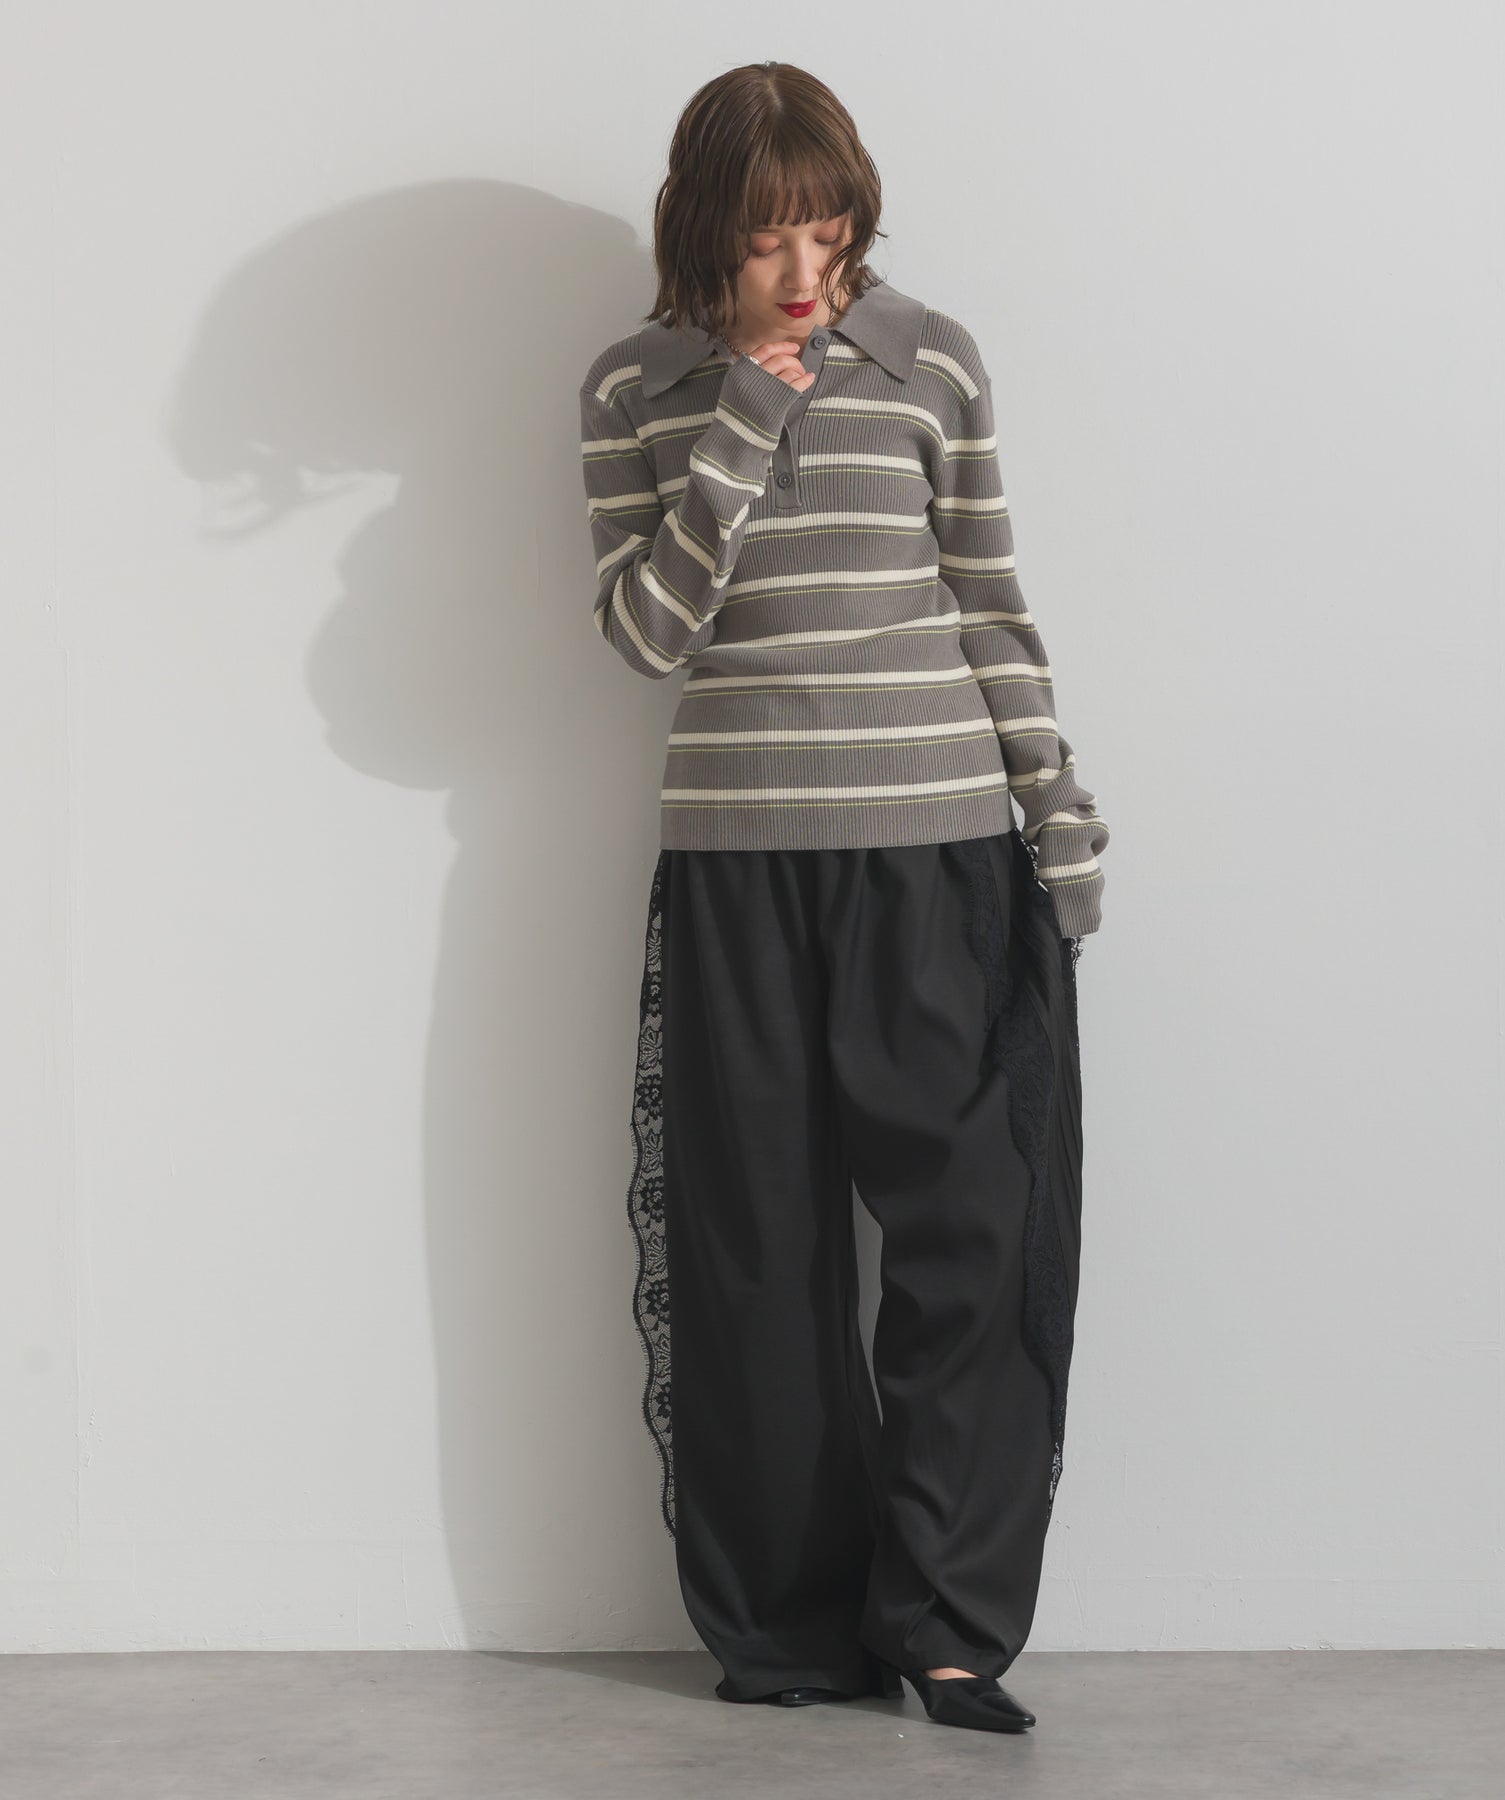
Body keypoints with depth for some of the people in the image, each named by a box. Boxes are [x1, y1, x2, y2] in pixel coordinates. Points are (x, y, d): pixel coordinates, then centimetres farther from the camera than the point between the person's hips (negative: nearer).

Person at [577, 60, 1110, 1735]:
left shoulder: (931, 361, 3)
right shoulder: (636, 388, 4)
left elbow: (993, 606, 8)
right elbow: (645, 630, -3)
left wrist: (1060, 810, 4)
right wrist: (737, 439, -11)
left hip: (939, 843, 0)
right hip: (734, 856, 0)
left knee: (973, 1219, -4)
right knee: (759, 1245, 2)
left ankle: (945, 1615, 4)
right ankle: (786, 1617, 12)